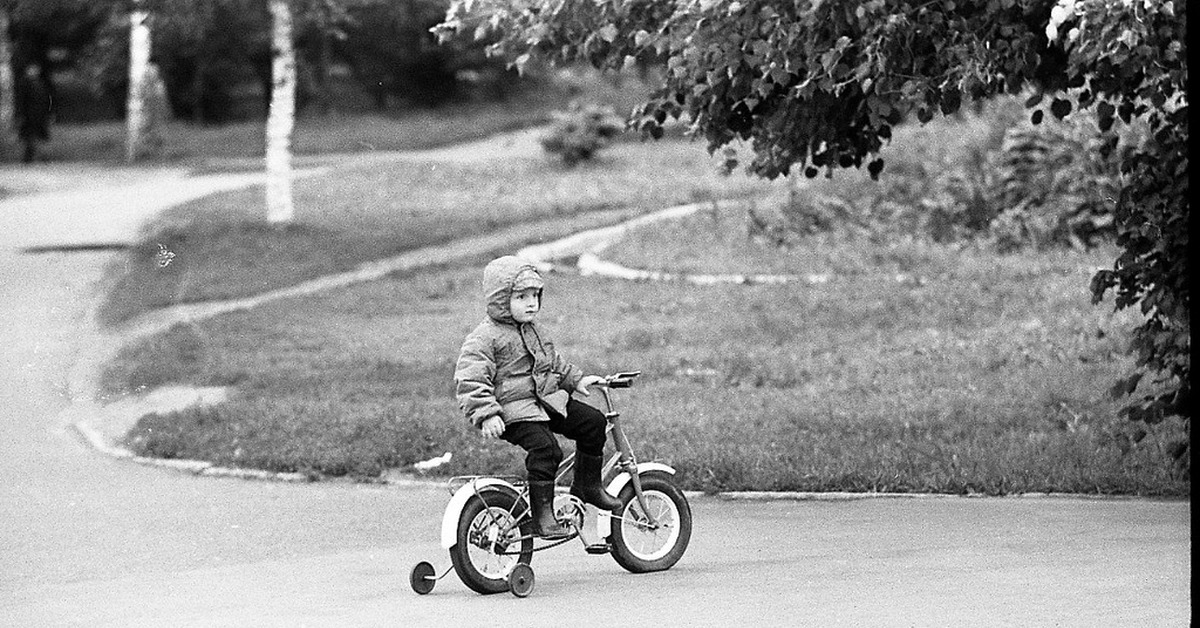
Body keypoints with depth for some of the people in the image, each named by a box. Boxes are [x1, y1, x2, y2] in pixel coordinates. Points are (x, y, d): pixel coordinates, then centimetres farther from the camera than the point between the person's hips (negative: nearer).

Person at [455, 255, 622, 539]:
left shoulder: (535, 331, 16)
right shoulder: (484, 339, -12)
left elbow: (554, 363, 32)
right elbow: (469, 382, -18)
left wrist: (576, 379, 20)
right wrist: (486, 415, -27)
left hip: (548, 399, 8)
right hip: (513, 410, -8)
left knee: (593, 421, -1)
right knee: (545, 447, -30)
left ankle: (588, 485, 15)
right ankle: (542, 514, -25)